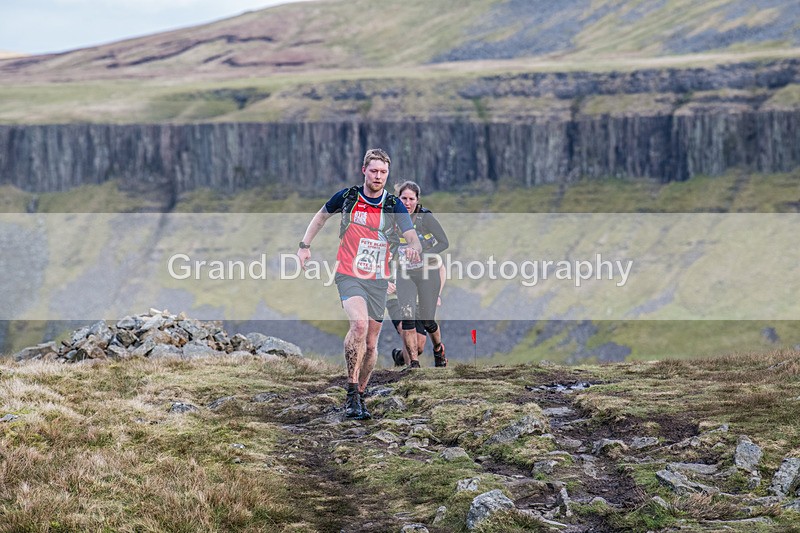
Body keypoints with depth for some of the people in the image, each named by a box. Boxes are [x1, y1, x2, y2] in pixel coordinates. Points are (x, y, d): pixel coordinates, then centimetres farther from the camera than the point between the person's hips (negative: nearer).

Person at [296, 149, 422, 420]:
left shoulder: (394, 206, -1)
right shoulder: (347, 197, -1)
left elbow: (412, 237, -13)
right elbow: (321, 216, 17)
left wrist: (414, 248, -36)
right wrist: (305, 245, 10)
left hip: (378, 280, 3)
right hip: (348, 275, -2)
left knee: (371, 343, 6)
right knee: (359, 323, -27)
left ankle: (360, 396, 25)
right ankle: (351, 394, -22)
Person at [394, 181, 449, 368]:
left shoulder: (425, 217, -12)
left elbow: (444, 242, -9)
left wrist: (423, 255, -20)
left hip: (428, 274, -3)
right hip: (405, 275, 3)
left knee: (427, 321, 4)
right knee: (407, 317, -14)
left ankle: (438, 349, 36)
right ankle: (414, 363, -11)